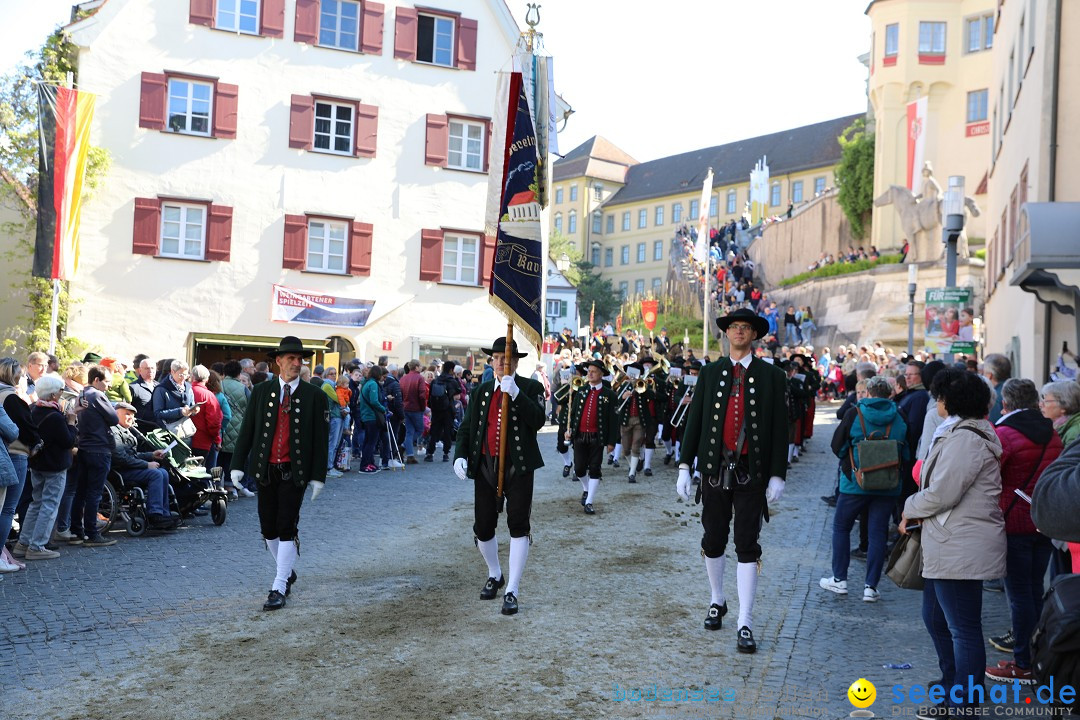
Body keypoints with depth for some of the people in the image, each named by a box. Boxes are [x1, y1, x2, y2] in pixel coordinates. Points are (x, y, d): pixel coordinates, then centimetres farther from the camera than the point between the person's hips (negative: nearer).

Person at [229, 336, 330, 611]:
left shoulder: (314, 396, -1)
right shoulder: (261, 391, 5)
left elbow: (321, 438, -1)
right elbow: (247, 430, 8)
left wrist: (318, 476, -4)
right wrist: (238, 464, 1)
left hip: (295, 472, -3)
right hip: (266, 470, 3)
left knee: (287, 528, -6)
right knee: (268, 528, 10)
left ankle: (279, 588, 1)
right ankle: (287, 572, 32)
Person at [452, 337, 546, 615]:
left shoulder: (531, 388, 0)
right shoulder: (481, 391, 12)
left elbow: (537, 421, -16)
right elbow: (466, 427, 11)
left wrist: (515, 394, -25)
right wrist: (460, 455, -6)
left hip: (518, 467, -4)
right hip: (485, 467, 4)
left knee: (518, 525, -6)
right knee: (483, 527, 8)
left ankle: (511, 591, 2)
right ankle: (495, 575, 35)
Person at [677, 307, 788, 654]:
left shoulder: (772, 377, 1)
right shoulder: (709, 373, 6)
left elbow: (780, 428, -1)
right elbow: (694, 421, 5)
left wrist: (777, 475, -6)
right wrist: (684, 466, 0)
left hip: (752, 474, -2)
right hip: (715, 470, 2)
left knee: (747, 547, -1)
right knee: (713, 542, 14)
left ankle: (745, 624, 4)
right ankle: (717, 602, 36)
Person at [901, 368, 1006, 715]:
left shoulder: (965, 438, -19)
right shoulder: (959, 432, 16)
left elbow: (941, 493, -23)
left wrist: (910, 509, -5)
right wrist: (916, 510, 4)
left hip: (961, 550, -11)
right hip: (949, 546, 11)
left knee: (963, 629, 0)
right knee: (936, 618, 21)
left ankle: (963, 703, 11)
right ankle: (952, 683, 36)